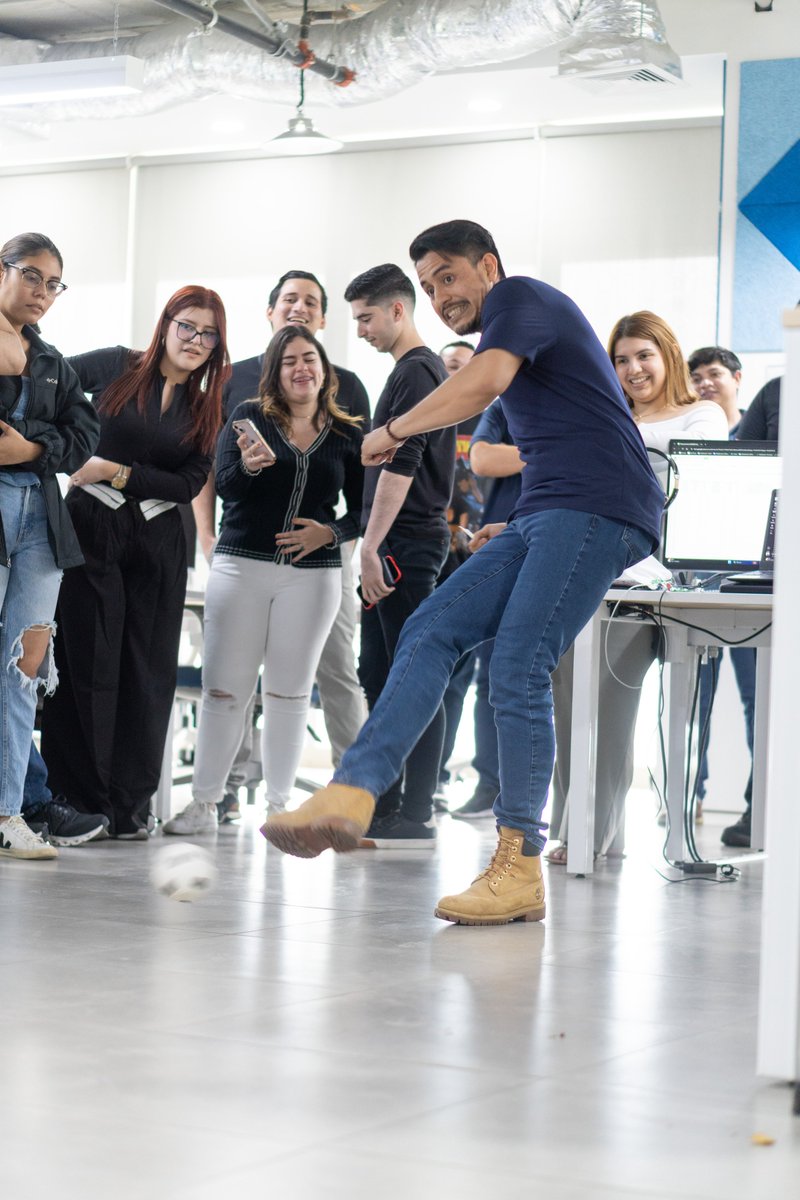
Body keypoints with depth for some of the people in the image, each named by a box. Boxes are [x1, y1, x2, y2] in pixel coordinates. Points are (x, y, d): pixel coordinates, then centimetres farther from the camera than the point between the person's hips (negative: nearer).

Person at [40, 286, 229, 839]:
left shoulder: (207, 409, 11)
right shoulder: (116, 367, 3)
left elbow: (189, 484, 1)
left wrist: (115, 472, -9)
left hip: (158, 544, 3)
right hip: (91, 529, -3)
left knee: (147, 671, 2)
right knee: (85, 663, -4)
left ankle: (131, 803, 8)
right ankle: (80, 797, 2)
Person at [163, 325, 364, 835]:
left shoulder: (347, 434, 8)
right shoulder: (249, 417, 4)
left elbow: (362, 507, 11)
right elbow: (225, 486, -7)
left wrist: (330, 532, -8)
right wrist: (249, 466, -28)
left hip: (313, 574, 1)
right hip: (242, 565, -1)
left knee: (289, 692, 5)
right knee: (225, 689, -2)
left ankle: (280, 805, 11)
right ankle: (204, 804, 4)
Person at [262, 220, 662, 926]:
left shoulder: (519, 296, 0)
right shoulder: (520, 342, 30)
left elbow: (484, 381, -20)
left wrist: (393, 431, -8)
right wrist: (515, 532, 30)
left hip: (598, 510, -10)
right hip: (545, 517, 10)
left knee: (517, 670, -16)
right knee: (431, 632, -3)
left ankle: (520, 869, -11)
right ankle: (352, 794, -13)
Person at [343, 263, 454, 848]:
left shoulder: (416, 373, -12)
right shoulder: (423, 370, 20)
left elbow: (399, 466, -20)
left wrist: (371, 547, -21)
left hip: (406, 543, -10)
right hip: (406, 543, 10)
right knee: (380, 675, 12)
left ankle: (416, 817, -7)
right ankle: (384, 804, 18)